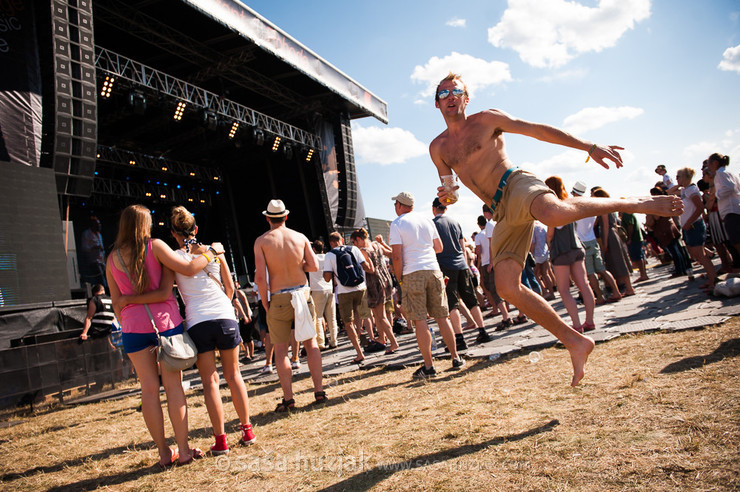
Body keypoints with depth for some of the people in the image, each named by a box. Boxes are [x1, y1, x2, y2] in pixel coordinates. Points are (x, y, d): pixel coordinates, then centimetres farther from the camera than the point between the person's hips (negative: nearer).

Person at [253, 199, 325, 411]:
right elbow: (314, 266, 0)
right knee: (310, 343, 11)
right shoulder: (300, 237, 1)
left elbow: (260, 277, -10)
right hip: (302, 294, 2)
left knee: (280, 349, 7)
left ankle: (288, 399, 8)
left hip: (278, 299, -2)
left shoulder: (262, 241, -5)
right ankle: (319, 391, 13)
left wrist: (265, 305, -2)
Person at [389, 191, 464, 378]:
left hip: (412, 273, -4)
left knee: (420, 320, -2)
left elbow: (397, 255, -10)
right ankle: (456, 358, 15)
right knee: (442, 317, 11)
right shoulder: (427, 220, 13)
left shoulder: (397, 224, -2)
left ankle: (428, 366, 0)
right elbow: (439, 247, 18)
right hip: (433, 270, 5)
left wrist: (399, 278, 0)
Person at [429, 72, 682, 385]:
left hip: (516, 184, -5)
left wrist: (589, 147, -2)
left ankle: (633, 204, -16)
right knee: (507, 287, -10)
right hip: (502, 212, 5)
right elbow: (449, 186, 25)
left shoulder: (486, 120, 6)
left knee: (554, 213, -42)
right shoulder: (438, 148, 17)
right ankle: (574, 341, 3)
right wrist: (445, 195, -2)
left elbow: (538, 130, 5)